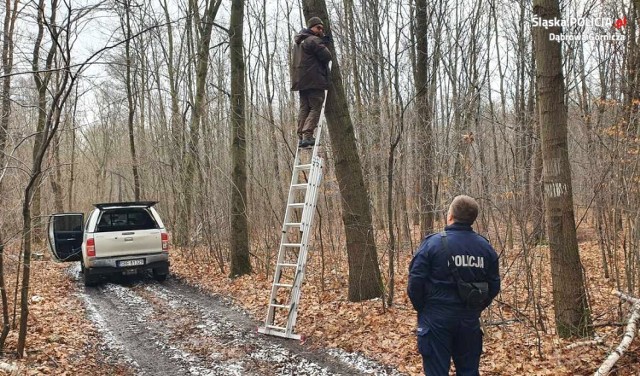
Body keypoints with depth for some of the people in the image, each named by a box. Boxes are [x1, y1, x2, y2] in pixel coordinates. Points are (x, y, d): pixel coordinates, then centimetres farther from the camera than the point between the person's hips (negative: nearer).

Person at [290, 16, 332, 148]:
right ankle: (308, 136, -16)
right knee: (315, 108, -7)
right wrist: (323, 46, 11)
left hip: (301, 80, 9)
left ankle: (300, 136, 5)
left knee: (304, 108, 9)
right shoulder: (313, 40, -10)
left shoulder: (298, 41, 20)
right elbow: (327, 56, -12)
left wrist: (322, 41, 14)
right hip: (314, 80, -9)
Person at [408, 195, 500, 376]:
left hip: (437, 319, -4)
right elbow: (494, 286, 6)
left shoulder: (433, 243, -12)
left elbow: (415, 282, -13)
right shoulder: (485, 246, 2)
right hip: (469, 320, 4)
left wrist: (421, 308, 4)